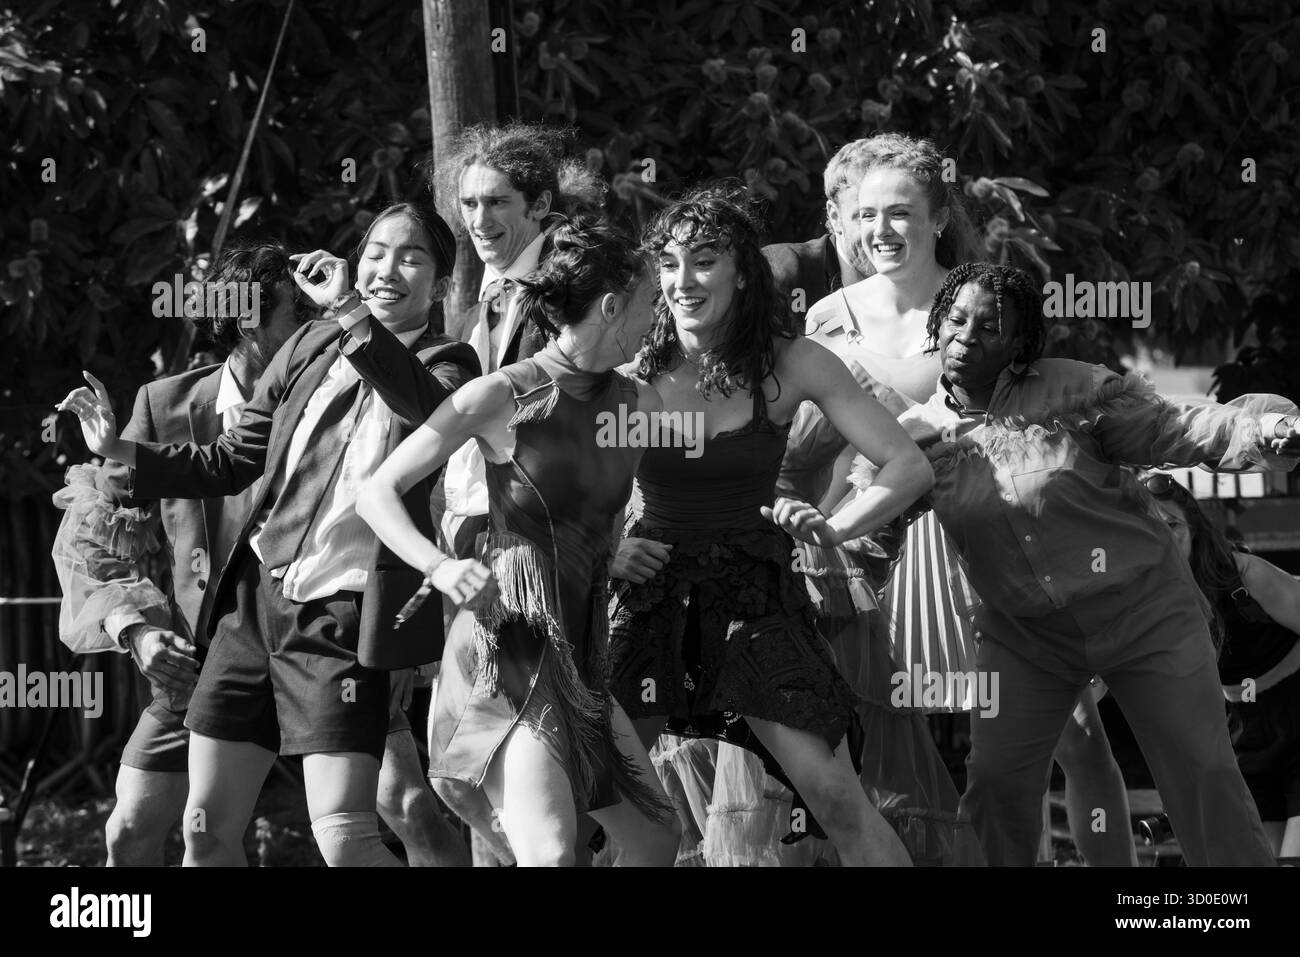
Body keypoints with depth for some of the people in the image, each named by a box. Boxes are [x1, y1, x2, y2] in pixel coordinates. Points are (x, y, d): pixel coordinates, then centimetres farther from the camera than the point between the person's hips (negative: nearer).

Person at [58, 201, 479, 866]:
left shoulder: (445, 365, -1)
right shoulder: (310, 349, 12)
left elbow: (434, 412, -26)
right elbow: (232, 462, 17)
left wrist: (350, 311, -34)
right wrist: (122, 453, 4)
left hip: (341, 618, -5)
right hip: (255, 598, 5)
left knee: (344, 839, -15)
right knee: (207, 829, 7)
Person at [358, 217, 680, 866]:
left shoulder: (637, 404, 7)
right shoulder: (503, 396, -9)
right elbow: (377, 494, -6)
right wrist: (439, 566, -21)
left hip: (579, 652, 7)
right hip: (508, 646, -7)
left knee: (656, 840, 10)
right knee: (550, 852, -22)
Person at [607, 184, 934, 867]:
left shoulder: (791, 365, -4)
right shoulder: (634, 369, -1)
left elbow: (908, 469, -3)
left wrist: (827, 532, -8)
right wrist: (603, 550, -5)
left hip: (755, 594, -1)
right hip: (651, 594, 1)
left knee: (837, 798, -12)